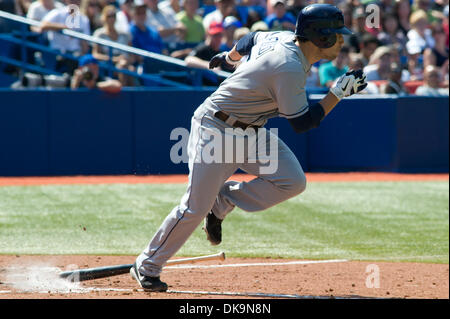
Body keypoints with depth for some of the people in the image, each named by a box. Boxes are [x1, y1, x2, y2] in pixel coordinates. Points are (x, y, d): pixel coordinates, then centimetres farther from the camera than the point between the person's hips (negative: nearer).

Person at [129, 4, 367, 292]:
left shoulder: (286, 39, -2)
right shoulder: (290, 68, -29)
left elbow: (252, 39, 18)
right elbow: (301, 123, -23)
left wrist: (229, 56, 37)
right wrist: (339, 93, -21)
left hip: (252, 132, 9)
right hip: (216, 129, -9)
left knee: (292, 181, -10)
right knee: (195, 208, -8)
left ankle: (222, 203, 8)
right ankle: (147, 267, 9)